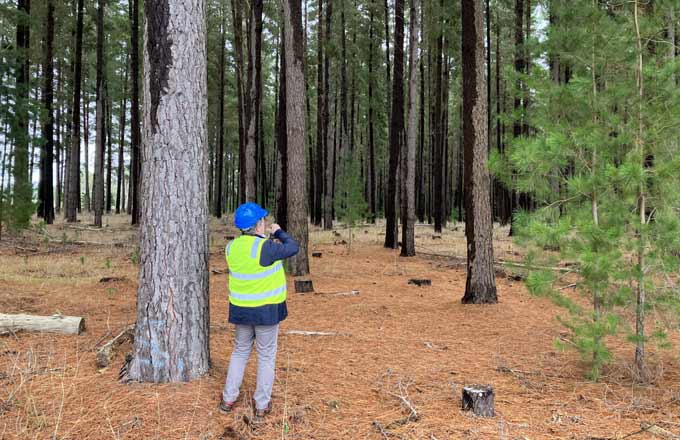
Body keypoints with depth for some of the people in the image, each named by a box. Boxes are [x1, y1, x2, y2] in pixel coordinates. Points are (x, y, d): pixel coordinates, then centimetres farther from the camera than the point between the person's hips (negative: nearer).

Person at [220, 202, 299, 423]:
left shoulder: (232, 247, -2)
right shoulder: (265, 248, -21)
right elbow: (293, 247, -10)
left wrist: (262, 237, 16)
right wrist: (278, 232, 6)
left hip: (240, 309, 5)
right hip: (266, 310, -5)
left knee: (240, 352, 22)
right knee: (266, 357, 9)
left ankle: (228, 399, 27)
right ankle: (262, 406, 17)